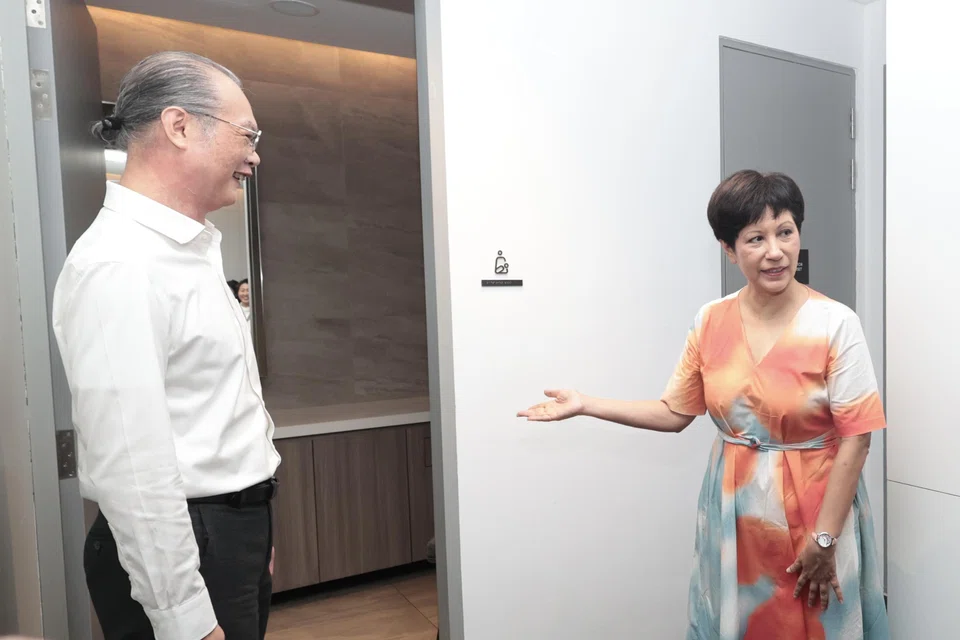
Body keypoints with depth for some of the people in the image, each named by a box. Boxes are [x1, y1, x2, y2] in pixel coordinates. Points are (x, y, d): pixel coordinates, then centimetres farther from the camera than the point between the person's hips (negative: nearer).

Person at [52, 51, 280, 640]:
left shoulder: (192, 252, 9)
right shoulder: (118, 265, -21)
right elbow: (129, 466, -24)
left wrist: (252, 531, 18)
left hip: (237, 531, 9)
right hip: (180, 549, -9)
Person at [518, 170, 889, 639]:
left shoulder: (834, 324, -14)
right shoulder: (711, 322, -4)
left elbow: (855, 437, -12)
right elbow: (674, 413, 1)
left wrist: (824, 538, -13)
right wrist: (586, 405, -3)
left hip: (814, 507, -3)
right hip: (732, 512, 3)